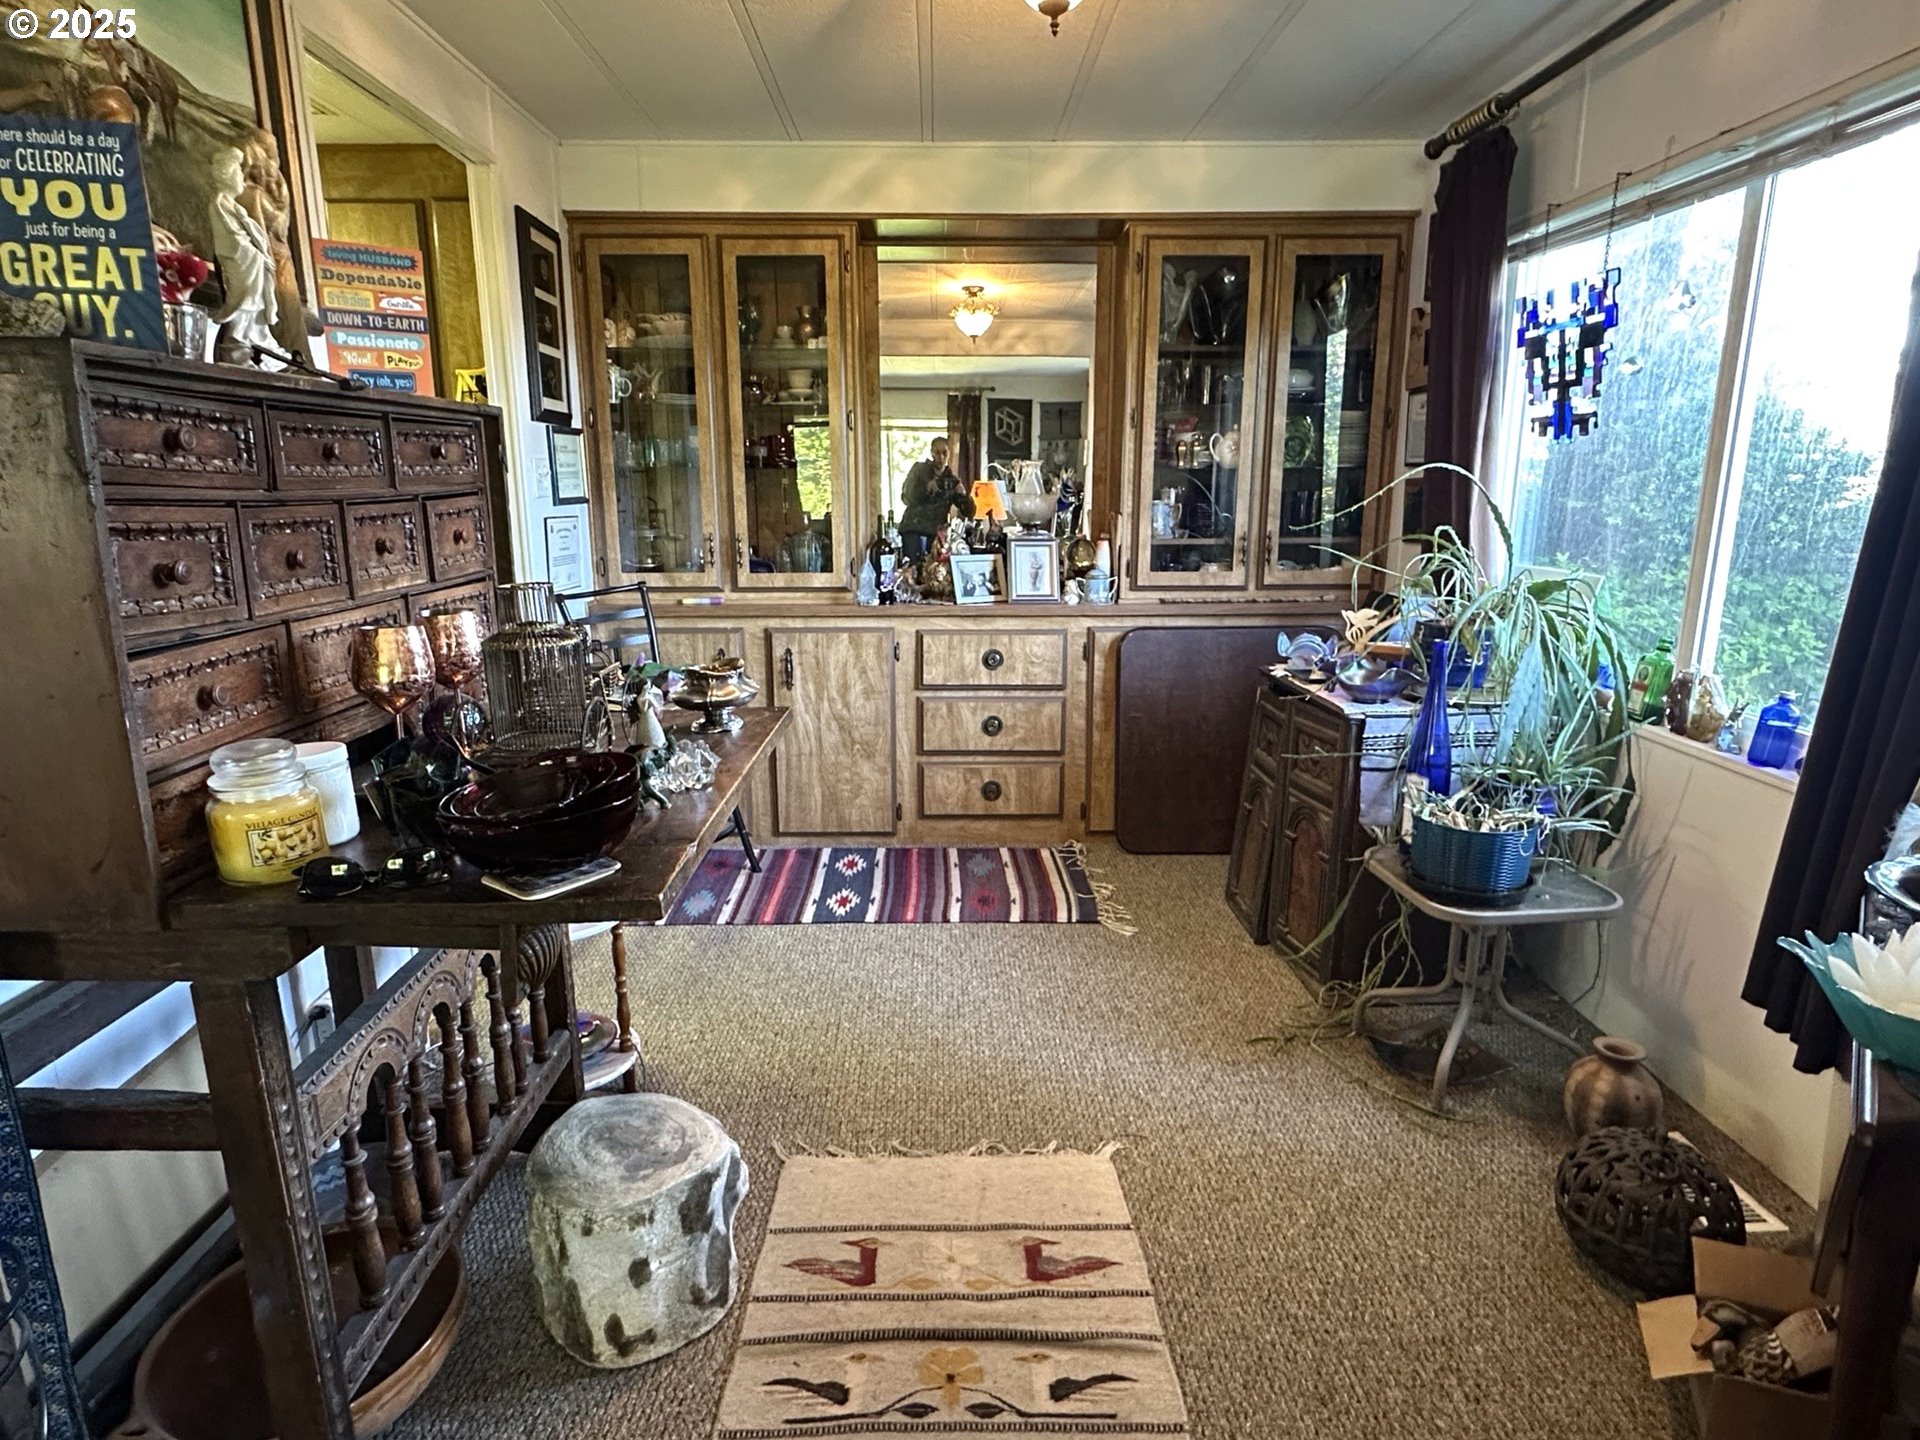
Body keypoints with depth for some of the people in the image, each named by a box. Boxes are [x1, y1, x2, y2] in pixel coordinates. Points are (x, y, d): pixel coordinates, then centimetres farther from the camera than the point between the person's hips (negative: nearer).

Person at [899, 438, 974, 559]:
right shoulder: (919, 469, 7)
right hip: (913, 529, -2)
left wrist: (963, 495, -13)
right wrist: (926, 487, -19)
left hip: (936, 532, 2)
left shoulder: (953, 481, 11)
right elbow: (906, 497, -3)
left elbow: (969, 513, 7)